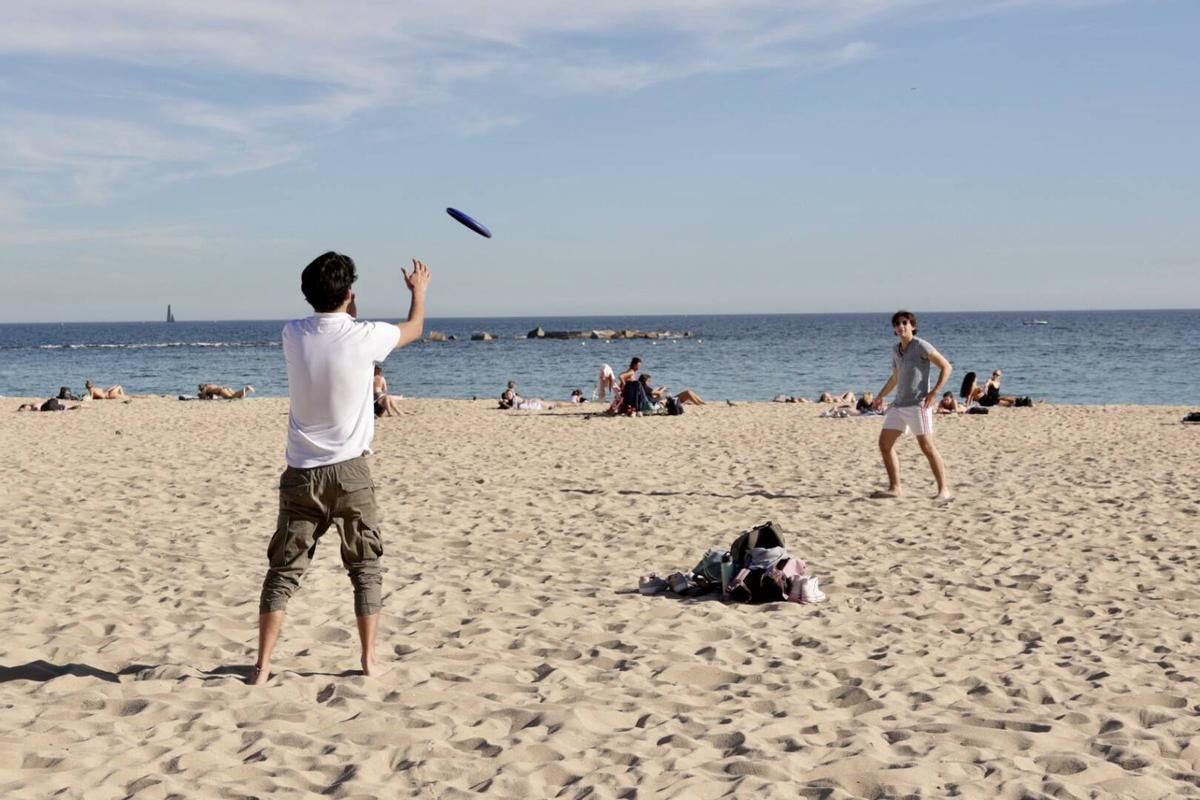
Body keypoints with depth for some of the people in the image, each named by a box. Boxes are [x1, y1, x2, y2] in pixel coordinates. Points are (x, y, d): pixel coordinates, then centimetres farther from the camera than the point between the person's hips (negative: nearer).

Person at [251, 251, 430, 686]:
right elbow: (414, 329, 11)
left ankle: (262, 666, 4)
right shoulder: (364, 337, -10)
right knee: (366, 568, 12)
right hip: (350, 471, -2)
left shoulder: (292, 335, -2)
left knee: (283, 570, 7)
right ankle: (369, 660, 16)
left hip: (301, 474, 2)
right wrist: (418, 290, 28)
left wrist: (346, 313, 35)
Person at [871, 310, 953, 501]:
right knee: (884, 443, 3)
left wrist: (934, 392, -15)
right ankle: (894, 488, 8)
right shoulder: (895, 350, 15)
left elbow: (946, 367, -8)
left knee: (927, 447, -8)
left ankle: (943, 490, -1)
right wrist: (880, 396, 26)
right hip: (899, 405, 8)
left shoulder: (921, 346, -8)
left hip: (918, 404, -8)